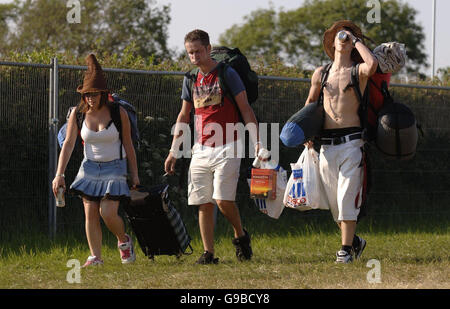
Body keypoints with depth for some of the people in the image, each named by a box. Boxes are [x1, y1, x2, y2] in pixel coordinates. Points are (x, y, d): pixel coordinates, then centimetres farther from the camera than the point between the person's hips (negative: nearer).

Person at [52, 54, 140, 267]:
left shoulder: (118, 113, -9)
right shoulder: (78, 114, -4)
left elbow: (128, 145, -1)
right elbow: (68, 144, -5)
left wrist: (135, 175, 1)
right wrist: (59, 174, -14)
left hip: (114, 169, -3)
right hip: (90, 168, 3)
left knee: (107, 213, -13)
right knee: (90, 214, -4)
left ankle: (124, 240, 16)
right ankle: (95, 257, 2)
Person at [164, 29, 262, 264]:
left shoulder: (227, 74, -4)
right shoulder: (190, 80, 11)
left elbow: (245, 109, -3)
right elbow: (183, 117, 19)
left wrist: (257, 142, -10)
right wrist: (173, 152, 17)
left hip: (226, 148, -5)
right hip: (200, 150, 5)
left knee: (223, 199, -14)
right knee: (203, 203, 1)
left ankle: (240, 235, 12)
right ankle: (208, 253, 5)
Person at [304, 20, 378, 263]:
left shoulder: (358, 71, 2)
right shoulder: (320, 73, 13)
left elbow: (372, 65, -22)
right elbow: (310, 103, 25)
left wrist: (357, 40, -8)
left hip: (352, 142, -4)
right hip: (327, 144, 4)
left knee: (347, 198, -9)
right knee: (333, 202, 6)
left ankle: (346, 249, -3)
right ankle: (354, 240, 25)